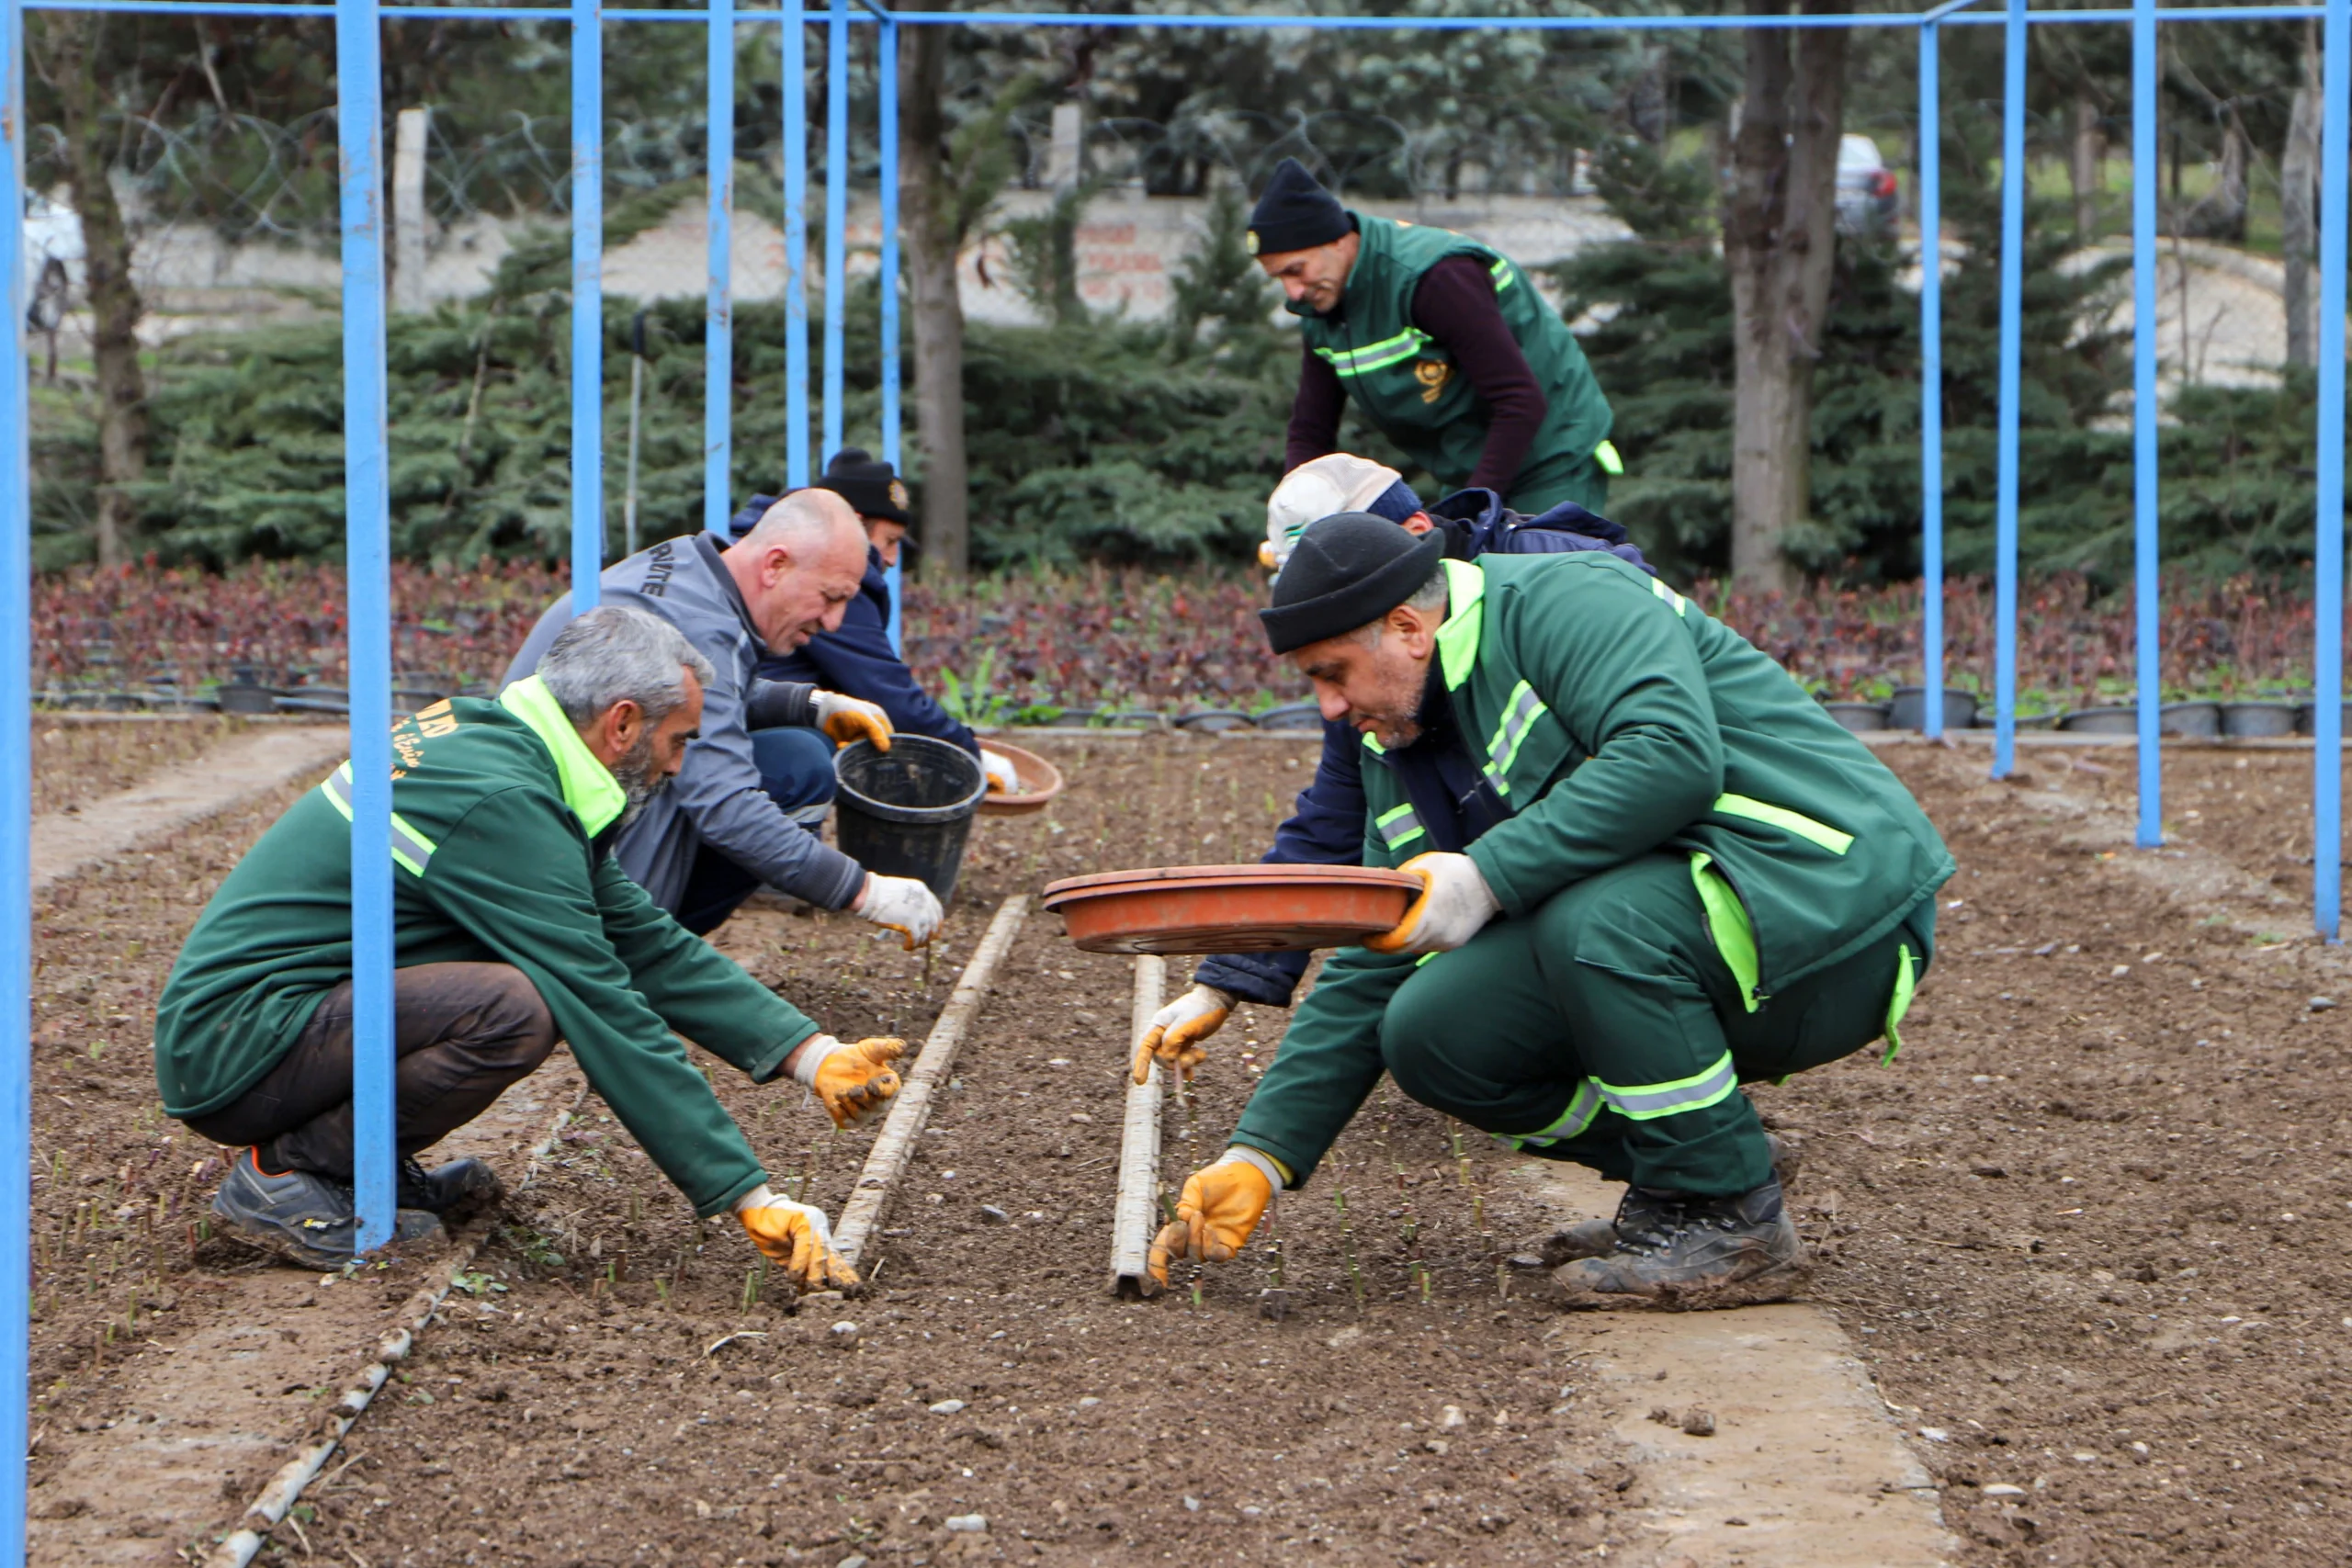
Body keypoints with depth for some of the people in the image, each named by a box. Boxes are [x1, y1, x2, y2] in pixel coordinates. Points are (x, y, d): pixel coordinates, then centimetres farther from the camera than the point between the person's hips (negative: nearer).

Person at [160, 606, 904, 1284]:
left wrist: (811, 1054, 5)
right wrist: (752, 1199, -19)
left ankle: (378, 1165, 9)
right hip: (229, 1053, -10)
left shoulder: (495, 740, 10)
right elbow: (608, 1017, -22)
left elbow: (645, 944, 13)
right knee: (515, 1009, -29)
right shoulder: (500, 801, -21)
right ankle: (284, 1171, -12)